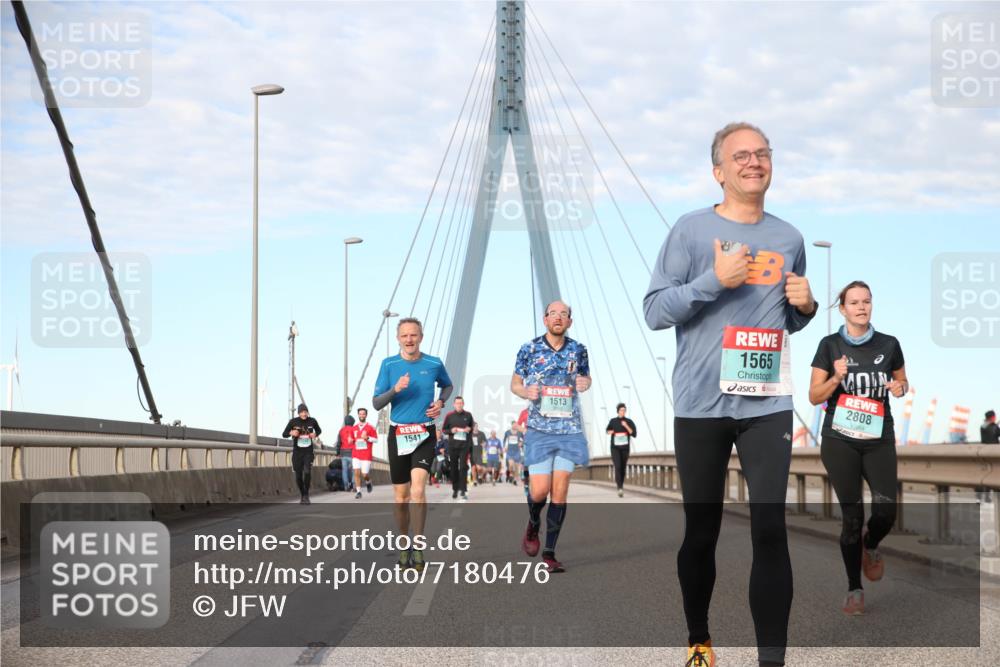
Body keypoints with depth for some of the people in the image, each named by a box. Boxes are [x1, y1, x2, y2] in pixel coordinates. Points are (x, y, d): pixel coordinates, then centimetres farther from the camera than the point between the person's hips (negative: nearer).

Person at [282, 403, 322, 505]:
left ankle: (306, 495, -7)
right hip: (297, 452, 0)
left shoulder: (312, 421, -5)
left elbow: (319, 430, 15)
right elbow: (284, 434, -2)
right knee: (298, 475, 4)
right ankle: (302, 495, 27)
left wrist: (315, 434, -9)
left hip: (309, 452, 0)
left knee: (307, 472, -21)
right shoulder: (293, 421, -9)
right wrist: (291, 433, -24)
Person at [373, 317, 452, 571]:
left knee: (418, 490, -18)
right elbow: (376, 403, 1)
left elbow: (447, 385, 22)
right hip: (397, 433, 1)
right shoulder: (389, 364, 1)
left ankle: (417, 548, -11)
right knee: (400, 496, 7)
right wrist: (395, 389, -17)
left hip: (424, 434, -1)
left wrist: (441, 402, 2)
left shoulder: (434, 364, 1)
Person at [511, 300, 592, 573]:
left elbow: (586, 377, 20)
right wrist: (526, 392, -14)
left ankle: (549, 553, 5)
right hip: (539, 429, -2)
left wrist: (585, 383, -4)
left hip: (570, 429, 2)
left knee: (560, 491, -2)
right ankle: (533, 526, 27)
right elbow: (514, 383, 9)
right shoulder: (529, 349, -1)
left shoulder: (578, 350, 5)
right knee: (539, 490, -8)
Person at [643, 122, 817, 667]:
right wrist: (715, 279, -16)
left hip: (768, 404, 2)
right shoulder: (691, 230, -3)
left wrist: (805, 305, 0)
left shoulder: (789, 239, 10)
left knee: (770, 529, -7)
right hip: (701, 404, -2)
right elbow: (654, 312, -7)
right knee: (701, 530, 9)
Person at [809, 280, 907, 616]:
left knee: (885, 511, -13)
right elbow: (814, 397, 1)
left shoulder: (889, 345, 3)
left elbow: (903, 381, 18)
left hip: (879, 440, 1)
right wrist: (836, 379, -17)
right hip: (840, 441, -1)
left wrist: (900, 388, -5)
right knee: (852, 516, -2)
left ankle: (871, 546, 23)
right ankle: (854, 590, 13)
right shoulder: (830, 345, -2)